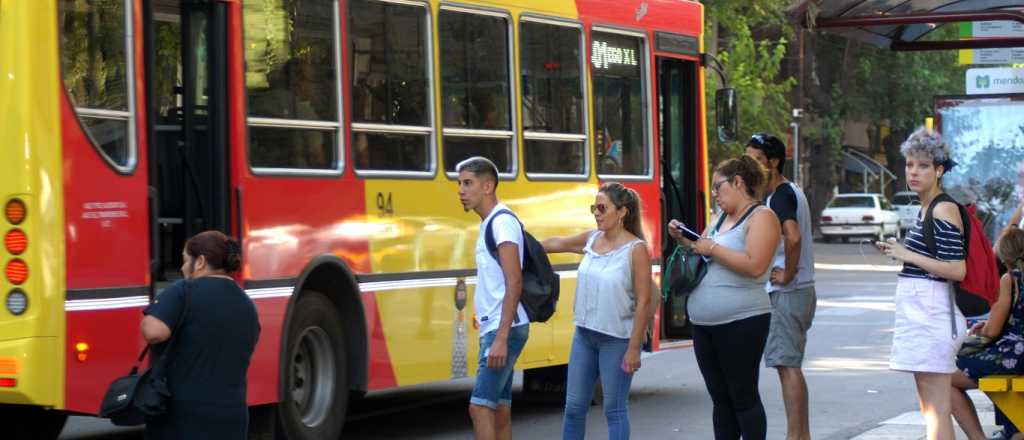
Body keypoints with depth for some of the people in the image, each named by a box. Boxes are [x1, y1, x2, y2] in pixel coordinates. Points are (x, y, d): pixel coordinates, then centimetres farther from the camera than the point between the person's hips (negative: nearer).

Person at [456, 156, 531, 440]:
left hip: (505, 330, -10)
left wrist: (501, 337, -24)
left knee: (480, 406, -14)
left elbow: (514, 283, -20)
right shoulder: (488, 224, 16)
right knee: (500, 409, 9)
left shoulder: (502, 222, -13)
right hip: (493, 329, 10)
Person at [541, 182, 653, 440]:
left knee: (614, 409, 2)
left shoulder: (635, 249, -13)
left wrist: (634, 348, -16)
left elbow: (643, 301, -14)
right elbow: (556, 244, 23)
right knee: (574, 406, 10)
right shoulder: (591, 240, 4)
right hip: (584, 335, 6)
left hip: (616, 340, -6)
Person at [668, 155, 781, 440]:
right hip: (705, 323, 8)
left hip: (741, 323, -8)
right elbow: (702, 254, 26)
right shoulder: (721, 218, 17)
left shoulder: (761, 217, -8)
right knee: (720, 399, 11)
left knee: (743, 397, -3)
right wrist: (682, 239, 8)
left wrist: (712, 249, -16)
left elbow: (755, 265, -21)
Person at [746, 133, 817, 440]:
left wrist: (787, 274, -21)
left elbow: (793, 236, -31)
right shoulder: (789, 191, 17)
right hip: (799, 290, 10)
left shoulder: (780, 195, -15)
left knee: (787, 365, -8)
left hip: (787, 292, -10)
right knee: (791, 365, 13)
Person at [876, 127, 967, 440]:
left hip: (932, 313, -10)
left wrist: (908, 255, -15)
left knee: (936, 411, -9)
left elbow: (957, 270, -20)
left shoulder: (944, 210, -13)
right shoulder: (926, 209, 16)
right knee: (928, 407, 14)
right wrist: (900, 251, 14)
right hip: (919, 312, 10)